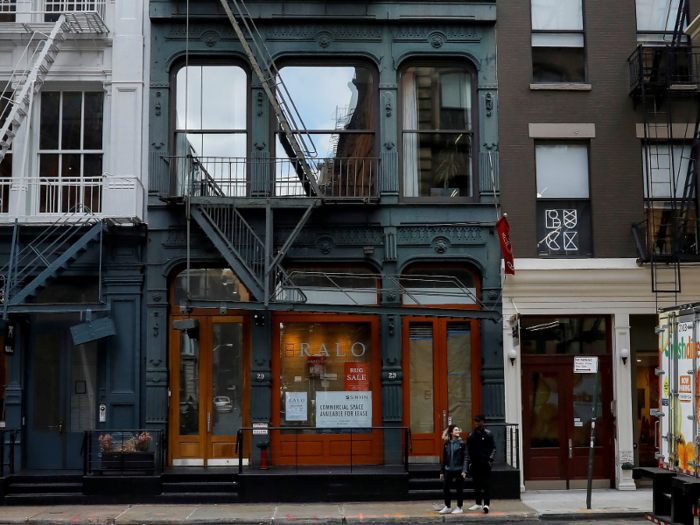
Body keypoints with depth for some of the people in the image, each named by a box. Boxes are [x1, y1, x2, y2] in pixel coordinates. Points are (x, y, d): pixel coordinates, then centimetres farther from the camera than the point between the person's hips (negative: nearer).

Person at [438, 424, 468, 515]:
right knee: (445, 488, 2)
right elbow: (444, 458, 12)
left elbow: (465, 458, -6)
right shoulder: (447, 444, 7)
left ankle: (459, 508, 16)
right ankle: (448, 507, 17)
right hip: (448, 470, 4)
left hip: (459, 469, -4)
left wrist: (464, 470, -15)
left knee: (459, 489, 4)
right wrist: (442, 471, 11)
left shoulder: (462, 443, -3)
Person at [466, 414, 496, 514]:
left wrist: (490, 459, -9)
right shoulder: (471, 435, 8)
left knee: (486, 483, -8)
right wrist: (469, 462, 3)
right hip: (474, 463, 3)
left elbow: (493, 448, 2)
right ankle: (478, 503, 18)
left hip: (485, 463, -3)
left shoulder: (488, 434, 1)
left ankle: (486, 504, -13)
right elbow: (468, 449, 11)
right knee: (476, 484, 9)